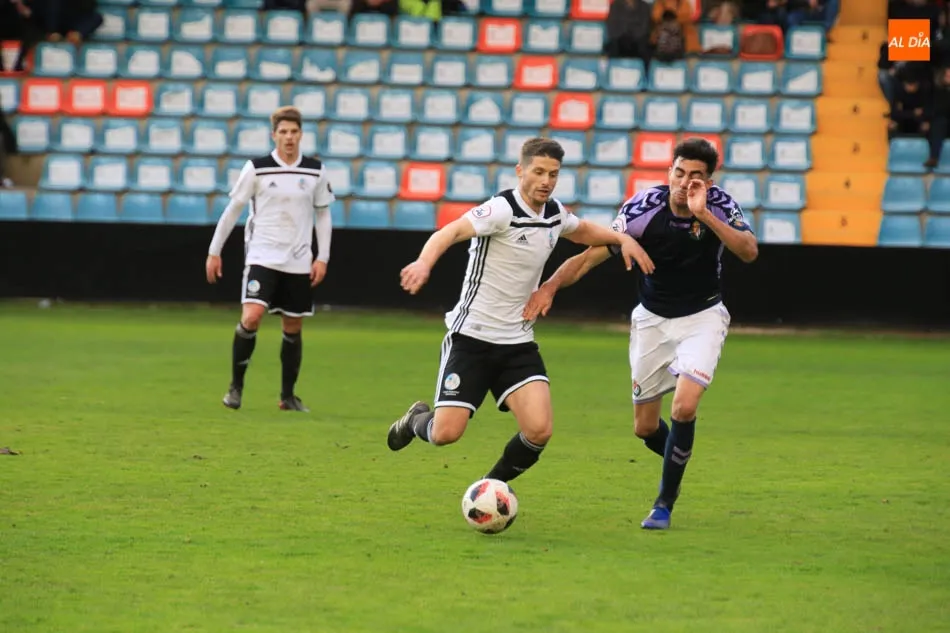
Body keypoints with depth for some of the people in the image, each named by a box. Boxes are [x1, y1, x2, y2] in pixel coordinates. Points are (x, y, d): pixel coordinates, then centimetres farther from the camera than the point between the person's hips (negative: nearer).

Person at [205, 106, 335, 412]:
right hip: (262, 257, -3)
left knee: (293, 328, 8)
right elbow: (232, 210, 3)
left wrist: (322, 258, 4)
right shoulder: (256, 169, -4)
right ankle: (236, 386, -4)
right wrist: (214, 252, 4)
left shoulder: (315, 171, 3)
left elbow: (323, 214, 13)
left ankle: (288, 395, 23)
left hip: (298, 261, 3)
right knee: (251, 317, -20)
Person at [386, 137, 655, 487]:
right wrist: (424, 262, -53)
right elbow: (450, 232, -33)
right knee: (446, 433, -12)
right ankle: (416, 420, 27)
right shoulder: (502, 209, -17)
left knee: (539, 430, -14)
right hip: (472, 336, -5)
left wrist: (621, 238, 11)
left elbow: (583, 230, 30)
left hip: (518, 342, 5)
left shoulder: (554, 213, 6)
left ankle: (493, 486, 14)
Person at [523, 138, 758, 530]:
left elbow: (749, 251, -33)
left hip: (702, 317, -1)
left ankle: (664, 504, -5)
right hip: (653, 319, 1)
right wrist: (551, 285, -33)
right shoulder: (644, 207, -20)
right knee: (645, 427, 6)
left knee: (684, 407, -22)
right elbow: (594, 253, -20)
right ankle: (677, 460, 42)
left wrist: (704, 215, -41)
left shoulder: (718, 205, -18)